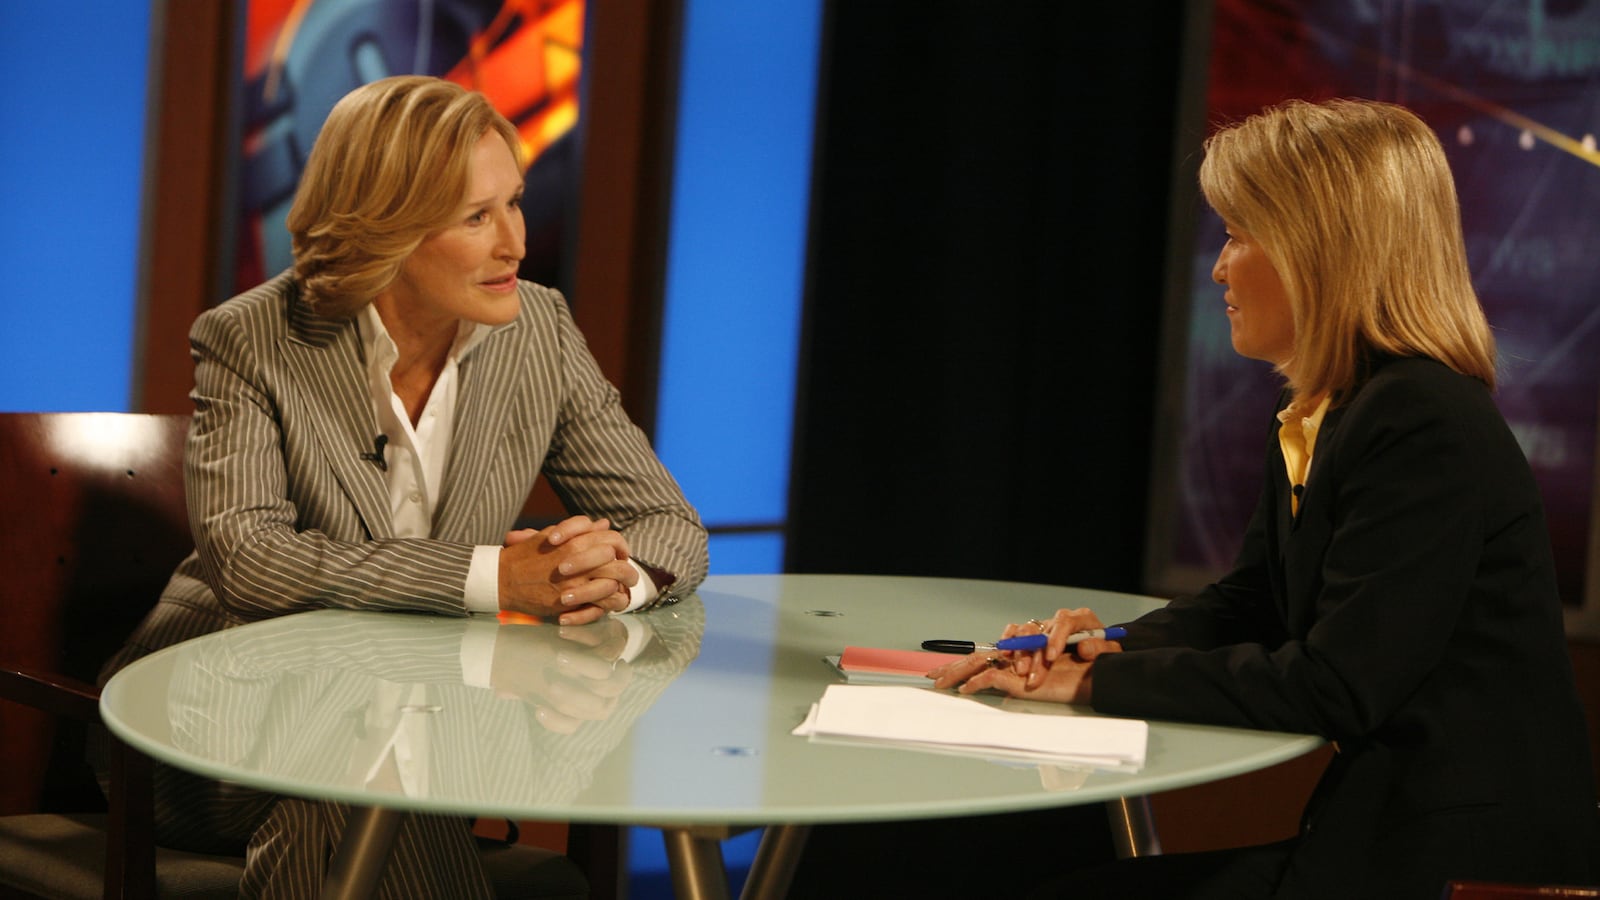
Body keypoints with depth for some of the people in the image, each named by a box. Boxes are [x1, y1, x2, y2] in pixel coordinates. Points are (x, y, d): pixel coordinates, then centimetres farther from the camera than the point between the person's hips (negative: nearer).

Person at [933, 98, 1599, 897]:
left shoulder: (1423, 429, -20)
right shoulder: (1315, 418, 11)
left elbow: (1333, 689, -22)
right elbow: (1247, 603, 19)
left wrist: (1100, 681, -16)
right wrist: (1118, 646, -2)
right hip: (1376, 822, 9)